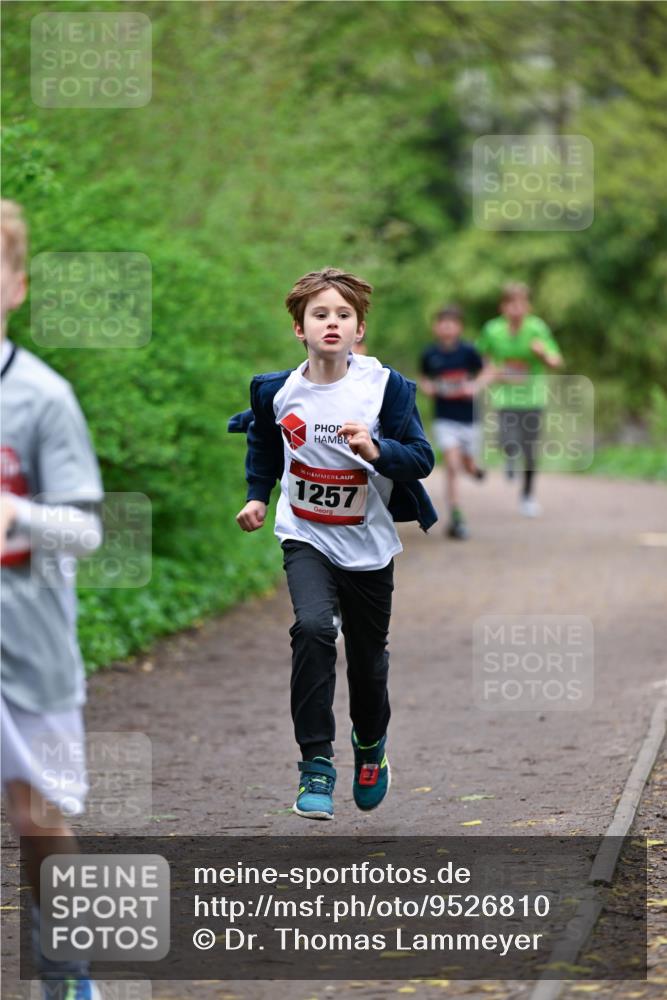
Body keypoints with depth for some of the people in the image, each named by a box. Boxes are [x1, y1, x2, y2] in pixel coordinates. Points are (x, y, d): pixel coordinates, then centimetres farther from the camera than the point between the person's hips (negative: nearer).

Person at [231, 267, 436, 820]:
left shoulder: (387, 387, -14)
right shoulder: (276, 391, -8)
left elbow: (422, 458, -14)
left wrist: (376, 450, -31)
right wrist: (257, 495, 7)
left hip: (369, 544, 0)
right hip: (306, 537, 0)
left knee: (368, 658, 14)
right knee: (313, 628, -27)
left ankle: (371, 741, 47)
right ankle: (316, 764, -19)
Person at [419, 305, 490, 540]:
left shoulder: (468, 351, -6)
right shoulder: (430, 354, -3)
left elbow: (484, 372, 5)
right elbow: (424, 379, 13)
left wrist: (475, 386, -13)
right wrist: (426, 387, -8)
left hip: (468, 417, 1)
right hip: (444, 419, -1)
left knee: (469, 466, 12)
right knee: (452, 466, -13)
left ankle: (474, 469, 52)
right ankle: (456, 519, -10)